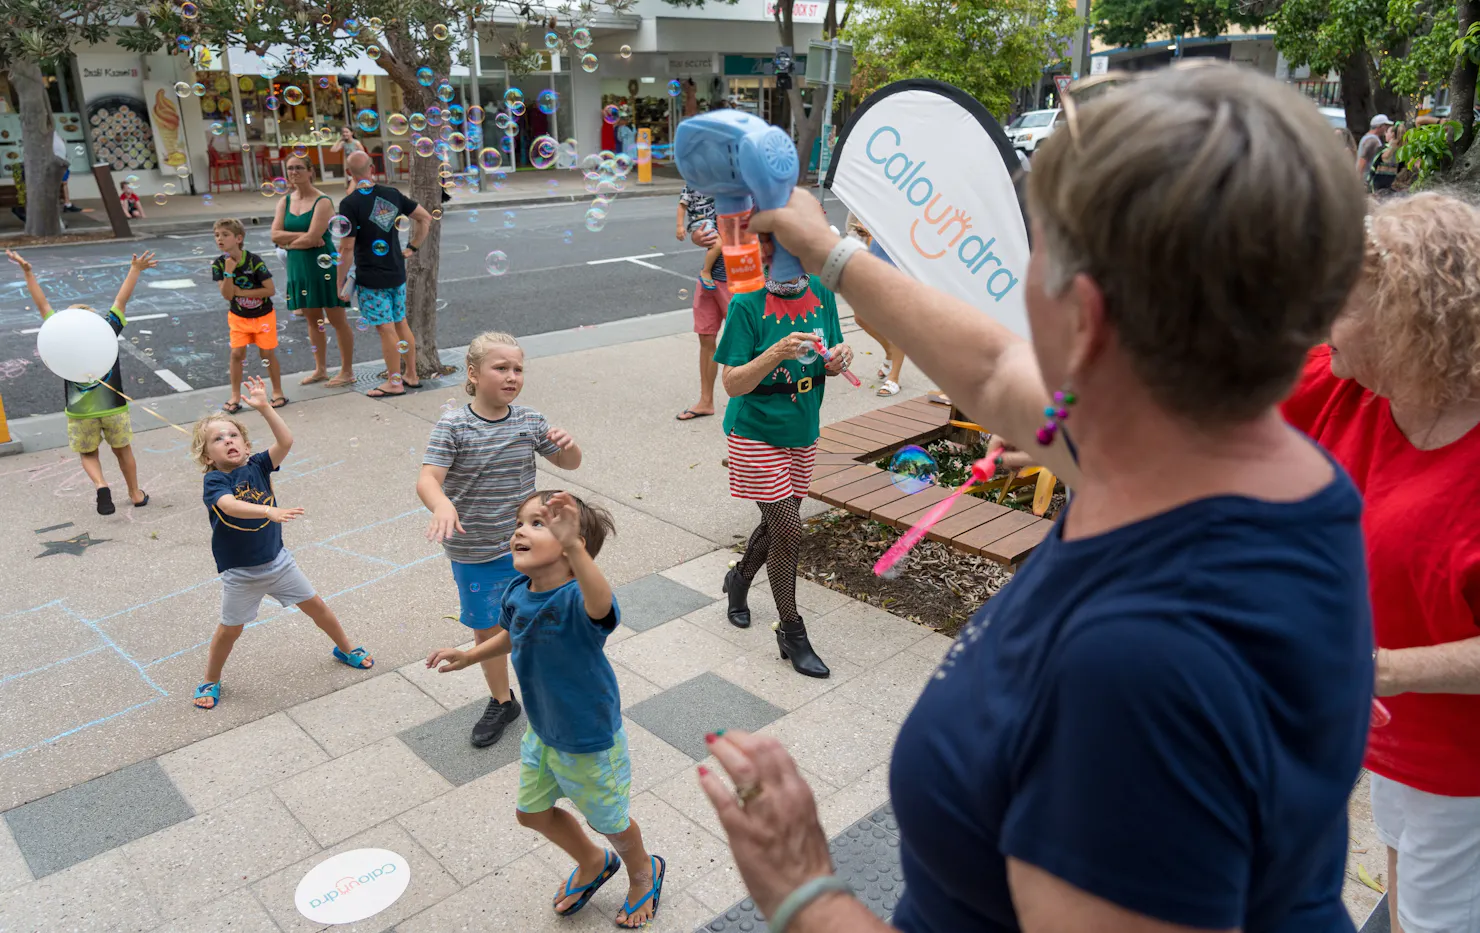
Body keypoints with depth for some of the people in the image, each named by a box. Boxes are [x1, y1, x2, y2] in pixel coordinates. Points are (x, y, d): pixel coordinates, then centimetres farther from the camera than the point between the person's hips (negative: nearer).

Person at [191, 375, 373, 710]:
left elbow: (286, 442, -19)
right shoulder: (214, 481, -16)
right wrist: (269, 511, -51)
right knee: (230, 629, 9)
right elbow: (229, 506, -37)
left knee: (316, 605, 13)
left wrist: (264, 408, -26)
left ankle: (345, 649, 35)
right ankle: (211, 681, 33)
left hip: (277, 560, 3)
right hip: (239, 573, -3)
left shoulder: (257, 466, -4)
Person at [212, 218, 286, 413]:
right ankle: (235, 396, 10)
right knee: (237, 353, -1)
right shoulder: (219, 264, -11)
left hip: (263, 315, -3)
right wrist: (229, 272, -30)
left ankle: (277, 391, 20)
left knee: (267, 353, 4)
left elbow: (271, 290, -21)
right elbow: (227, 295, -18)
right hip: (238, 317, 3)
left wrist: (242, 292, -19)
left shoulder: (254, 260, -21)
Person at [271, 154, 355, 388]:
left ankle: (347, 372, 7)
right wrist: (302, 235, -14)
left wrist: (288, 243, -5)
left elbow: (312, 239, -18)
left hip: (322, 264, -6)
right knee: (313, 319, 14)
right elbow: (275, 235, -2)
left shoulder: (322, 202, -11)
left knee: (337, 319, 0)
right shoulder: (285, 202, 9)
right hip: (298, 267, 7)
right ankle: (320, 369, 23)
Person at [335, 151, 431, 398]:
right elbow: (425, 217, 8)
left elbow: (347, 248, -16)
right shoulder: (392, 194, 2)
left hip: (371, 279, -6)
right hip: (397, 274, 6)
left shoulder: (350, 204, -15)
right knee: (401, 323, 16)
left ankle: (395, 382, 10)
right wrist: (412, 248, 12)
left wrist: (340, 281, -7)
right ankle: (411, 375, 24)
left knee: (386, 329, 1)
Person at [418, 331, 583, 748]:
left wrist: (569, 446, -17)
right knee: (486, 630, 15)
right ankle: (501, 702, 38)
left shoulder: (529, 421, -5)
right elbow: (427, 479, -23)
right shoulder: (453, 426, -14)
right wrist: (442, 506, -45)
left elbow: (569, 464, 7)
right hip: (472, 553, -1)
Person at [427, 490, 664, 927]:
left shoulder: (577, 598, -34)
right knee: (532, 812, 26)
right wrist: (468, 656, 4)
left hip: (591, 741, -7)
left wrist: (573, 546, -76)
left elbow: (601, 607, -62)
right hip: (542, 732, 7)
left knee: (609, 821, 16)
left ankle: (643, 874, 51)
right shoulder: (517, 594, -12)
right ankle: (592, 864, 55)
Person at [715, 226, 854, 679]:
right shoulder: (747, 305, -18)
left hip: (803, 432, 6)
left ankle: (740, 578, 49)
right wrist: (777, 352, -33)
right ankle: (792, 633, 13)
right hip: (756, 433, -6)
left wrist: (838, 359, -16)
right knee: (788, 531, -5)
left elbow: (826, 367, 7)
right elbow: (733, 384, -19)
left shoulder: (821, 294, -2)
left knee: (779, 523, 18)